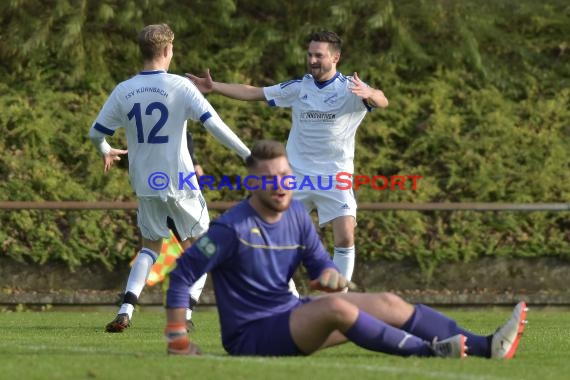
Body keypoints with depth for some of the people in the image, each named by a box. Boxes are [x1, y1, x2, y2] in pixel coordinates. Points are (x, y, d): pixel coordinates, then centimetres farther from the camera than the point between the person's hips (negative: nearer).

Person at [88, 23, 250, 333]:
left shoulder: (123, 91, 0)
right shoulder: (180, 86, -11)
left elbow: (96, 133, 6)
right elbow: (214, 124, -16)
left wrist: (106, 152, 29)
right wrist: (247, 154, -7)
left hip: (144, 183, 4)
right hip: (179, 181, -4)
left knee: (150, 246, 18)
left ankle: (125, 311, -1)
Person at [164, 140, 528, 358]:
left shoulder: (297, 214, 3)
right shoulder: (232, 228, -19)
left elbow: (319, 262, 12)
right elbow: (182, 275, -17)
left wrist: (330, 274, -13)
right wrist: (177, 338, -19)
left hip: (290, 315, 8)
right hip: (251, 334, -8)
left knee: (388, 303, -1)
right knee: (334, 307, -34)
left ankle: (484, 346, -7)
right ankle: (428, 352, -35)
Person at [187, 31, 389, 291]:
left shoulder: (349, 89, -9)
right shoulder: (298, 88, 3)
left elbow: (382, 101, -28)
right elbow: (252, 93, 7)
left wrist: (369, 94, -52)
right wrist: (213, 87, -2)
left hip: (335, 178, -4)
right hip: (297, 176, 4)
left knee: (345, 237, -15)